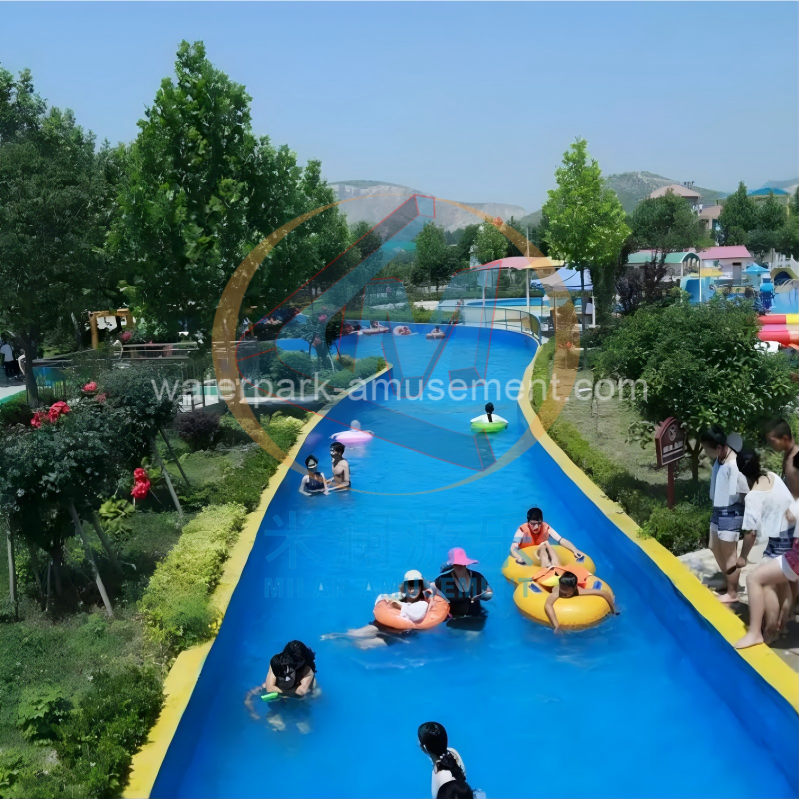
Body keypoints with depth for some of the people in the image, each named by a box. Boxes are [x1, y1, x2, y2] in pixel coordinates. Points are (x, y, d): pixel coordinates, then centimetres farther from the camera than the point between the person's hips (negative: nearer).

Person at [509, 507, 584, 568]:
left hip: (541, 560, 4)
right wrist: (519, 558, -54)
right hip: (527, 562, -4)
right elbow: (513, 548, -32)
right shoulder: (522, 529, -23)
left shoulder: (546, 527, -15)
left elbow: (562, 540, -19)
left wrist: (575, 550, -36)